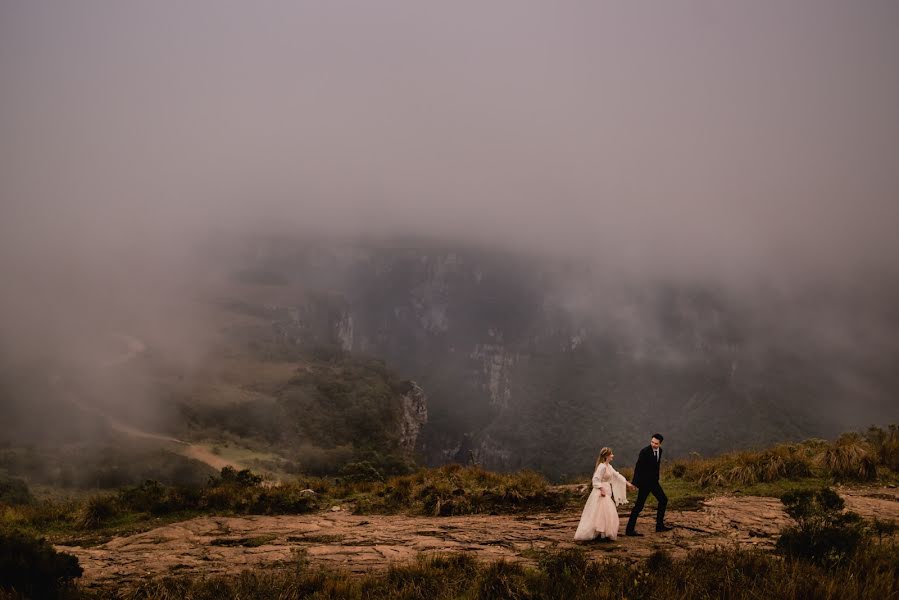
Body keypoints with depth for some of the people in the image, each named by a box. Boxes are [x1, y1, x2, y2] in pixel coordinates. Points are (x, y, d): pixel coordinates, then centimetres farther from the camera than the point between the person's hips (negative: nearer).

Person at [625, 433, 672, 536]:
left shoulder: (659, 450, 4)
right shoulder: (645, 452, -19)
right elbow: (638, 467, -21)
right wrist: (635, 483, -25)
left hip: (654, 481, 8)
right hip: (645, 482, -8)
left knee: (663, 500, 14)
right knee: (639, 505, -7)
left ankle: (659, 525, 25)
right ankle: (630, 529, -4)